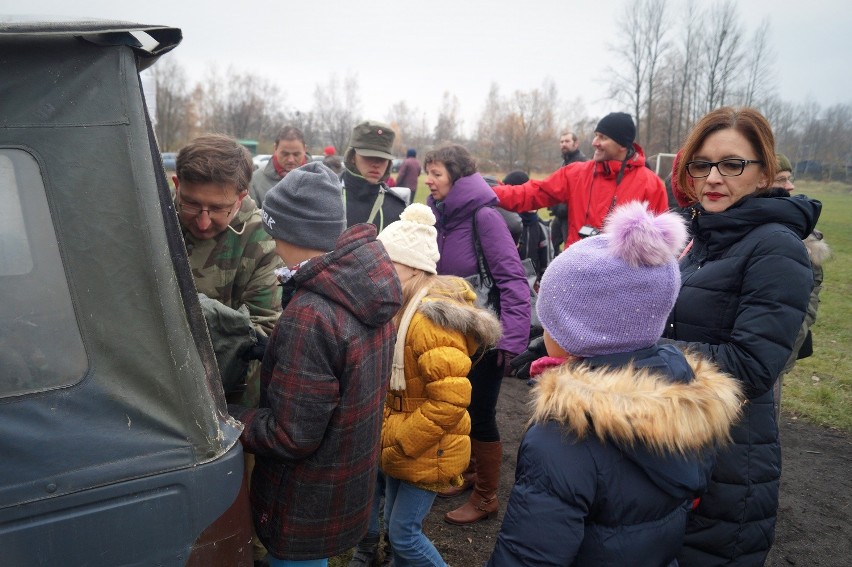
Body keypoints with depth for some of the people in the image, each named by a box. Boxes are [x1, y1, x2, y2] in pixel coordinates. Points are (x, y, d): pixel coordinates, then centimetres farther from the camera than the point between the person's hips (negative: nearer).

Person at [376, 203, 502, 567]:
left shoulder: (431, 319, -27)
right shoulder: (404, 309, 4)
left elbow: (450, 402, -29)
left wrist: (398, 441, -20)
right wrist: (390, 434, 3)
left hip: (427, 453, -9)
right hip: (402, 446, 9)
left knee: (404, 534, 2)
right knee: (394, 527, 19)